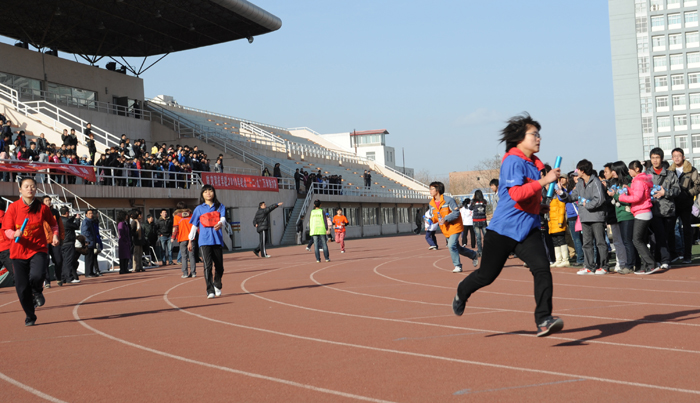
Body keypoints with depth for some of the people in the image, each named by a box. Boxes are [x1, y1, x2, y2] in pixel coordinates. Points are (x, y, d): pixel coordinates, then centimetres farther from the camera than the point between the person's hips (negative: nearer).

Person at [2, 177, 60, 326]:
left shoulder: (42, 207, 0)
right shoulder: (13, 207, -2)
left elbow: (53, 224, 15)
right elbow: (6, 229, -1)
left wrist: (55, 236, -3)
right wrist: (14, 234, -23)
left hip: (38, 249, -1)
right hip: (18, 251, 1)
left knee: (37, 276, -27)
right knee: (22, 287, 2)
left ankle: (37, 292, 11)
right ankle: (29, 316, 25)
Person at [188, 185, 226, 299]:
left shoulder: (220, 207, 10)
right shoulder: (199, 209, 9)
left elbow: (223, 219, -6)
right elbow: (194, 225, 13)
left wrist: (220, 224, -29)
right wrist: (190, 241, 11)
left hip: (217, 240, 2)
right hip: (204, 241, -2)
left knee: (219, 266, 8)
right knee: (208, 265, -13)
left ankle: (217, 286, 33)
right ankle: (210, 291, -12)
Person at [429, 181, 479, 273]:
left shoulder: (448, 200, -16)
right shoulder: (432, 203, 4)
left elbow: (456, 213, -16)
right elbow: (433, 216, 12)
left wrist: (445, 219, -28)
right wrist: (431, 219, -12)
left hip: (454, 227, -7)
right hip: (445, 229, 7)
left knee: (451, 245, -19)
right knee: (456, 247, 13)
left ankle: (457, 266, -5)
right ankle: (474, 255, 34)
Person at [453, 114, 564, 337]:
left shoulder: (534, 163, 13)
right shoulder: (513, 161, -15)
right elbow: (516, 194, -28)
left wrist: (538, 204, 19)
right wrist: (544, 181, -29)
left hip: (528, 228, 7)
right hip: (504, 227, -7)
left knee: (542, 269, -16)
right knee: (487, 275, 8)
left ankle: (543, 321, -16)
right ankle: (462, 293, 39)